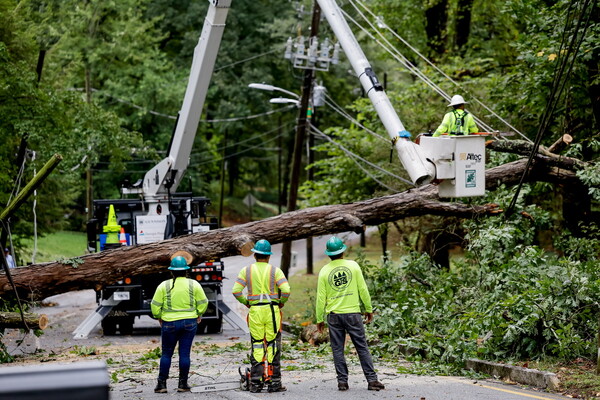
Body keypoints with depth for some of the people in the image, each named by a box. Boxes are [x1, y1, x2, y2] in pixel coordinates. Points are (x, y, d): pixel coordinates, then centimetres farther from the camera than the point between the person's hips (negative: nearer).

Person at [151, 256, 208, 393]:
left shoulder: (164, 286, -3)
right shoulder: (194, 285, 0)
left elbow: (155, 305, -1)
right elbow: (203, 303, 4)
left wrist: (159, 317, 16)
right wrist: (198, 314, 21)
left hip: (169, 323, -1)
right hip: (189, 322, 1)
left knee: (166, 354, 7)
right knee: (185, 353, 4)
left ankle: (162, 384, 6)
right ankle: (183, 384, 6)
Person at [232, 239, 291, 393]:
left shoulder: (246, 270, 5)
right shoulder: (275, 270, 1)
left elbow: (236, 291, -2)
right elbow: (286, 290, -11)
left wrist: (246, 302, 12)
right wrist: (281, 303, 6)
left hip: (255, 311, 1)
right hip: (272, 311, -1)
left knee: (256, 346, 7)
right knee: (273, 346, 3)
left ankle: (256, 382, 5)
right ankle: (274, 382, 3)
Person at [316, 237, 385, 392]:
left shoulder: (324, 271, 0)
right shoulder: (353, 266, -1)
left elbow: (321, 298, 1)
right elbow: (363, 289, 0)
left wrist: (319, 319, 9)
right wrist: (369, 309, 10)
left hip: (334, 315, 1)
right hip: (353, 313, -1)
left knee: (338, 350, 7)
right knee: (362, 348, 2)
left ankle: (342, 381, 5)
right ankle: (372, 380, -1)